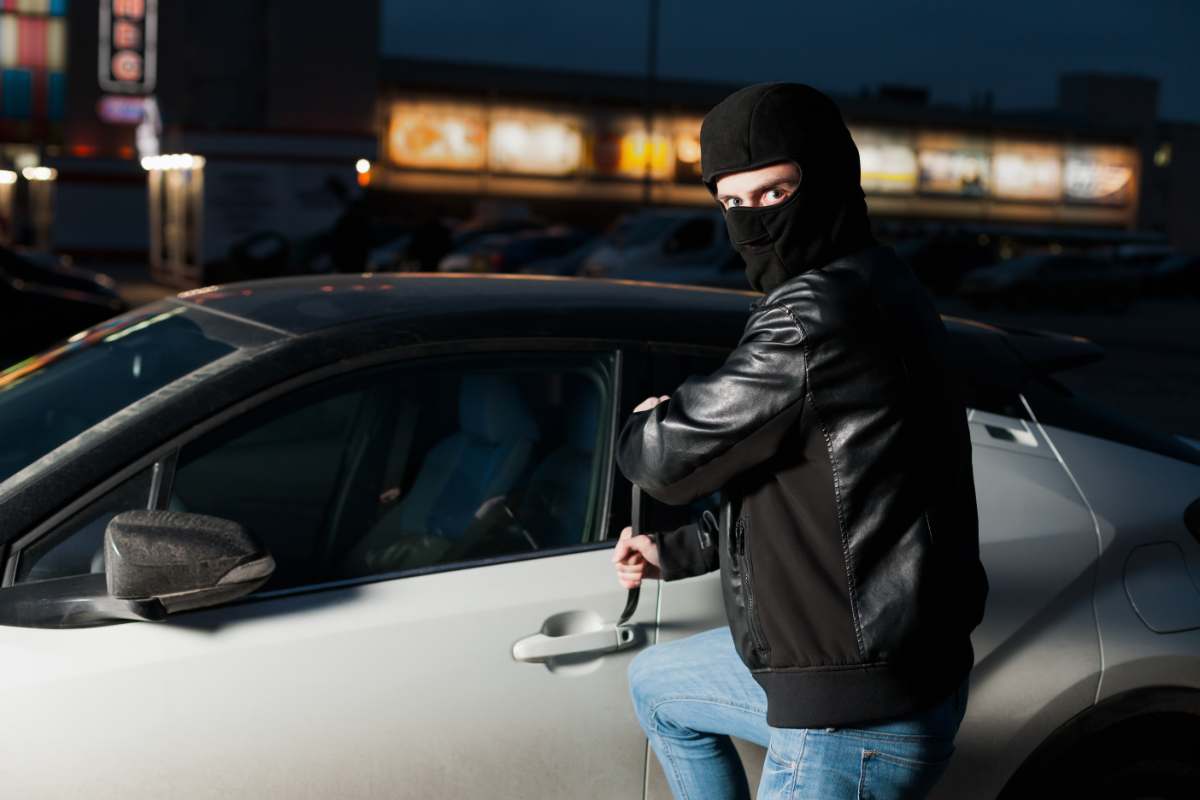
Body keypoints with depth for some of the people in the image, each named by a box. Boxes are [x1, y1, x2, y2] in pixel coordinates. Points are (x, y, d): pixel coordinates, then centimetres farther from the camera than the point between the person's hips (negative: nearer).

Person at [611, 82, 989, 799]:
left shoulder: (819, 314, -25)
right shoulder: (872, 286, 7)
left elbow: (671, 456, -18)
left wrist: (642, 426, 5)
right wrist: (678, 553, 19)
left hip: (858, 722, -11)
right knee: (656, 682, 29)